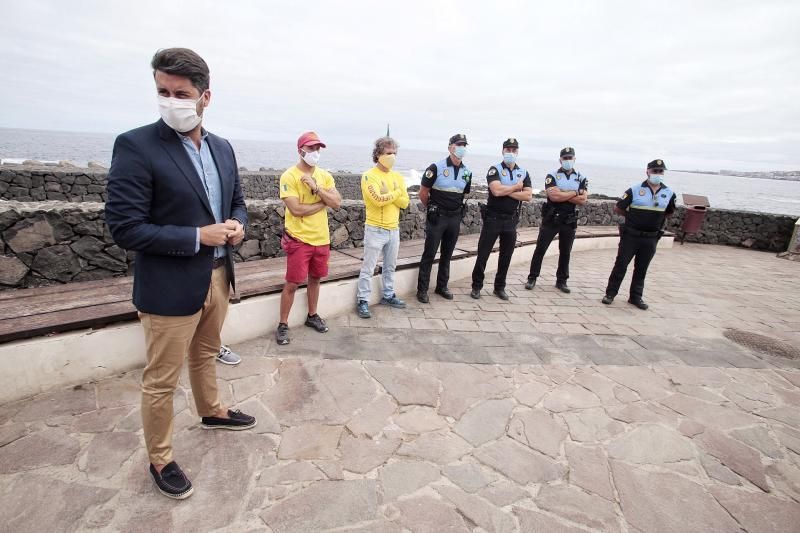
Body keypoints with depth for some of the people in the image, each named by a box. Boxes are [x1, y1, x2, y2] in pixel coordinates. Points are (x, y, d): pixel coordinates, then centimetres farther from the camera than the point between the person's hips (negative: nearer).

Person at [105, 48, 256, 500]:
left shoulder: (222, 147, 5)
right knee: (161, 380, 10)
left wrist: (238, 225, -7)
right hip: (170, 286, -6)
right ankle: (160, 459, 31)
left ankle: (212, 412, 51)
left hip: (219, 276, 6)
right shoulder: (136, 146, -15)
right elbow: (125, 228, -17)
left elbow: (237, 200, 15)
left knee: (205, 355, 27)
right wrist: (198, 237, -22)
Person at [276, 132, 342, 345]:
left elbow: (337, 203, -4)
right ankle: (283, 325, 15)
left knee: (315, 279, 17)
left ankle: (312, 316, 35)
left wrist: (316, 187, -16)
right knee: (292, 284, 0)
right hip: (299, 239, -5)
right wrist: (323, 203, -9)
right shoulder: (289, 176, -11)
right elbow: (296, 209, -20)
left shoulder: (325, 176, 7)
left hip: (322, 238, 5)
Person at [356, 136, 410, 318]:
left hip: (394, 229, 6)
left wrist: (388, 195, -15)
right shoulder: (369, 176, -11)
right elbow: (378, 200, -24)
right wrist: (397, 193, -9)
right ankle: (363, 301, 9)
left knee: (390, 267, 17)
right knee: (368, 268, 0)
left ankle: (388, 295, 32)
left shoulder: (398, 177, 9)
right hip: (375, 229, -6)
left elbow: (404, 202, 1)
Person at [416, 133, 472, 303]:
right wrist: (432, 208, 7)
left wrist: (457, 209, 16)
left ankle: (442, 286, 26)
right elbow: (423, 193, -4)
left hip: (455, 218, 5)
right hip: (436, 217, -5)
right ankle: (422, 289, 7)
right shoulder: (436, 168, -10)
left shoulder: (467, 172, 6)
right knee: (429, 254, -2)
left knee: (447, 254, 13)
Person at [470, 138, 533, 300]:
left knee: (506, 256, 10)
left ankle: (500, 287, 23)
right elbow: (496, 190, -21)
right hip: (493, 218, -4)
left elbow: (528, 196, -4)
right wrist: (517, 187, -8)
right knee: (483, 254, 1)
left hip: (511, 221, 4)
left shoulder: (524, 173, 9)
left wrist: (507, 191, -12)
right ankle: (476, 286, 13)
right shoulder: (495, 169, -3)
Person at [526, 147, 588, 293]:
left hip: (569, 221, 2)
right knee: (540, 249, 0)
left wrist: (561, 194, -13)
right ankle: (532, 278, 9)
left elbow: (582, 200, -8)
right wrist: (574, 193, -9)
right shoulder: (552, 176, -2)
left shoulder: (581, 179, 6)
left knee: (565, 252, 9)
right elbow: (553, 196, -17)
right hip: (551, 219, -2)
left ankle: (561, 281, 21)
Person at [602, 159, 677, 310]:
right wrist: (633, 216, 1)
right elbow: (618, 209, -2)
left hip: (651, 238, 3)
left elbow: (670, 213, 17)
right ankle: (610, 293, 12)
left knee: (641, 269, 11)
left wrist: (656, 219, 6)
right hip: (630, 235, -3)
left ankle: (636, 297, 22)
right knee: (621, 265, 2)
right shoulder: (634, 190, -6)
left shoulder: (669, 193, 3)